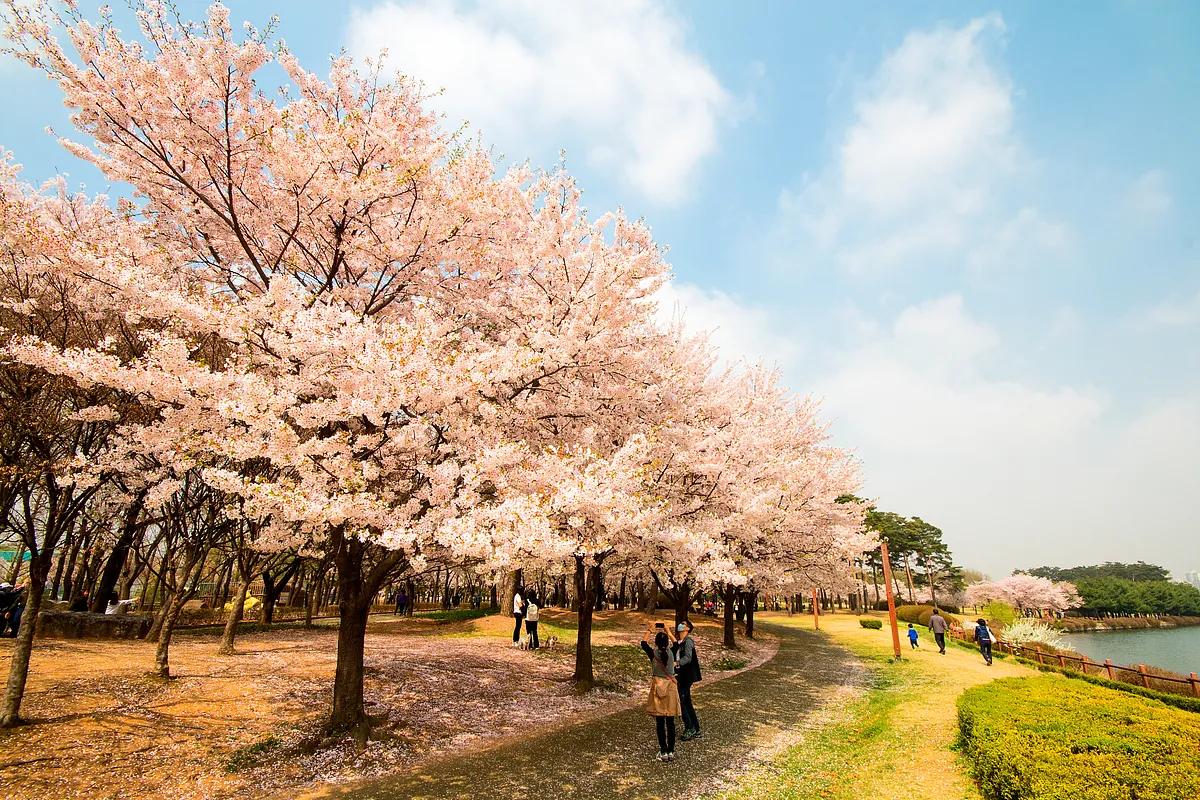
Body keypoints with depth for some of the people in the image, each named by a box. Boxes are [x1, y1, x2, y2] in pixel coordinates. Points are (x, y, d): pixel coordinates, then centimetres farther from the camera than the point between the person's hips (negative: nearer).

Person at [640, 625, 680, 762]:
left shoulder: (653, 653, -10)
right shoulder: (671, 653, -5)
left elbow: (643, 643, 8)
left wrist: (649, 631, 21)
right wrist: (665, 632, 27)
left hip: (658, 687, -2)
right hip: (671, 687, 2)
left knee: (660, 723, 5)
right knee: (670, 722, 8)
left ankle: (664, 752, 8)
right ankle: (671, 751, 13)